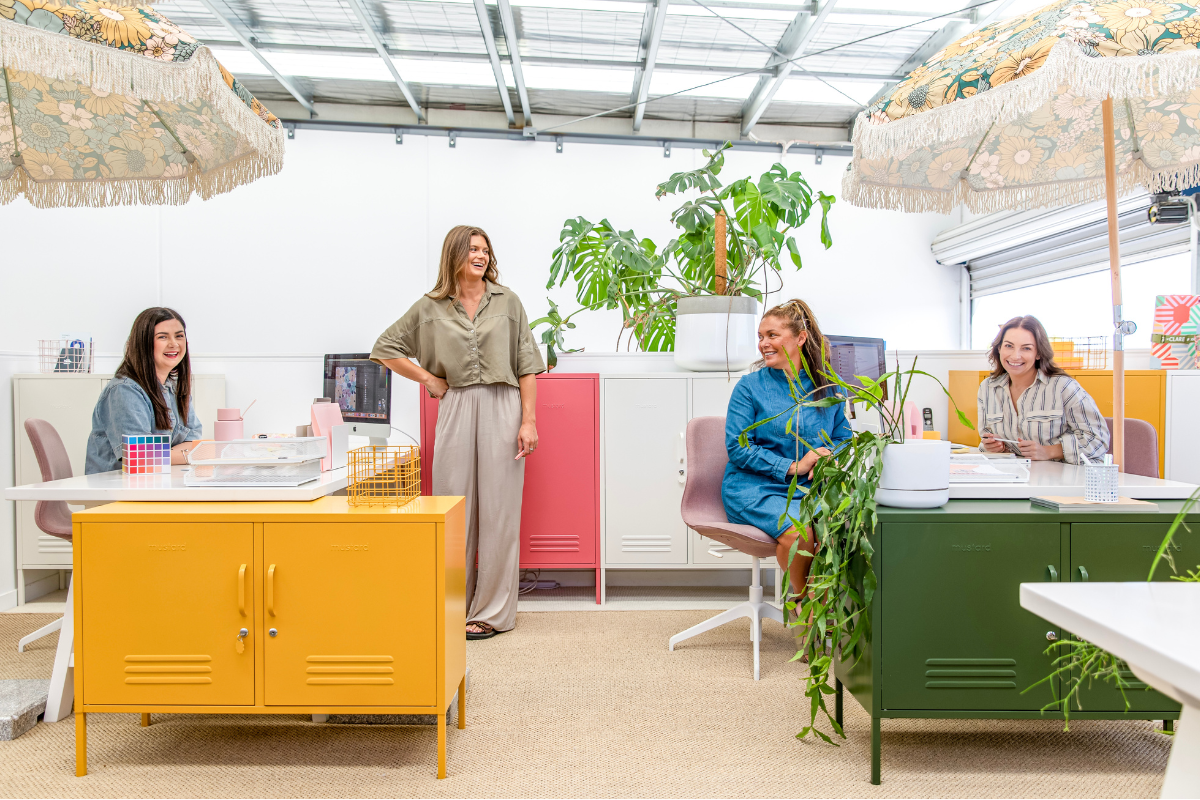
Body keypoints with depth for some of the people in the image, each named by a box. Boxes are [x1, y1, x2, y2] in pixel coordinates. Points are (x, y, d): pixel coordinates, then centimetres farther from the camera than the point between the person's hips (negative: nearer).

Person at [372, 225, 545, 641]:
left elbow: (526, 364, 4)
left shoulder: (507, 301, 7)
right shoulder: (431, 308, 8)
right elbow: (385, 348, 15)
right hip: (456, 409, 1)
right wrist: (428, 378, 6)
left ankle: (493, 612, 12)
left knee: (498, 509, 1)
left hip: (502, 407, -1)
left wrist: (528, 420, -4)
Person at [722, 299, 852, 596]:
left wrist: (826, 458, -5)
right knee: (799, 531, -32)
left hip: (809, 490, 3)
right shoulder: (750, 387, 1)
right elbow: (737, 447, -5)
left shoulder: (828, 387, 11)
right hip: (754, 488, -3)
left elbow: (843, 436, 19)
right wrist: (792, 467, -13)